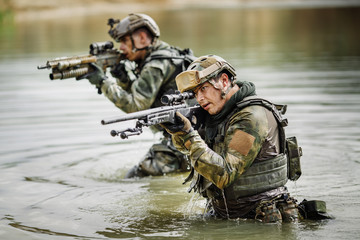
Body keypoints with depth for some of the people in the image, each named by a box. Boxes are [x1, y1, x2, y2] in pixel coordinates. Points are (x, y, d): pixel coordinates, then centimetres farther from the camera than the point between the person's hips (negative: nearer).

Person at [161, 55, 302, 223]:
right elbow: (185, 146, 16)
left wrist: (188, 135, -26)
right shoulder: (219, 111, 9)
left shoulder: (251, 118, -17)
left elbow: (224, 175, -23)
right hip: (220, 214, 7)